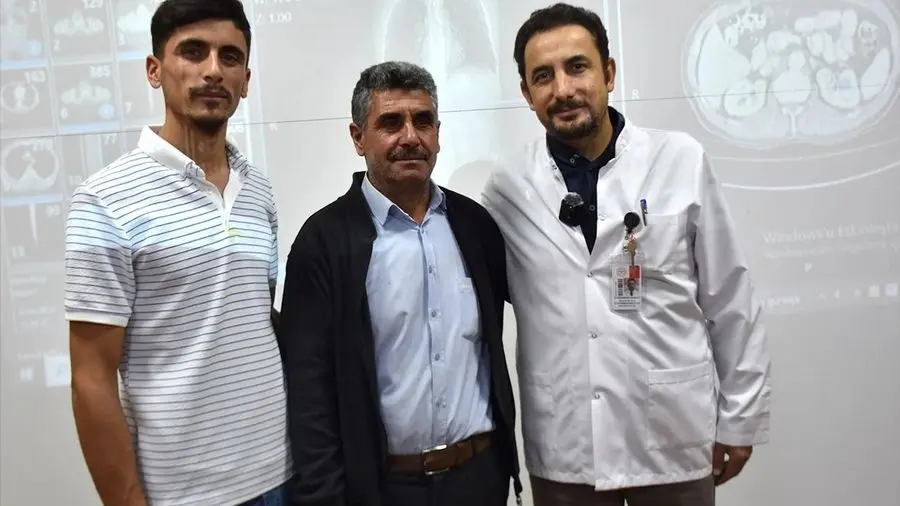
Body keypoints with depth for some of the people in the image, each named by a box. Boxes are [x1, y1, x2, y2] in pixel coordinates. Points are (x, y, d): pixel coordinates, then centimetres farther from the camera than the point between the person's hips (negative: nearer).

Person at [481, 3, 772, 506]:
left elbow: (731, 302, 0)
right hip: (561, 450, 1)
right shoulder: (507, 187, -3)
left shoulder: (682, 161, -5)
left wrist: (740, 417, 4)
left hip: (673, 438, 0)